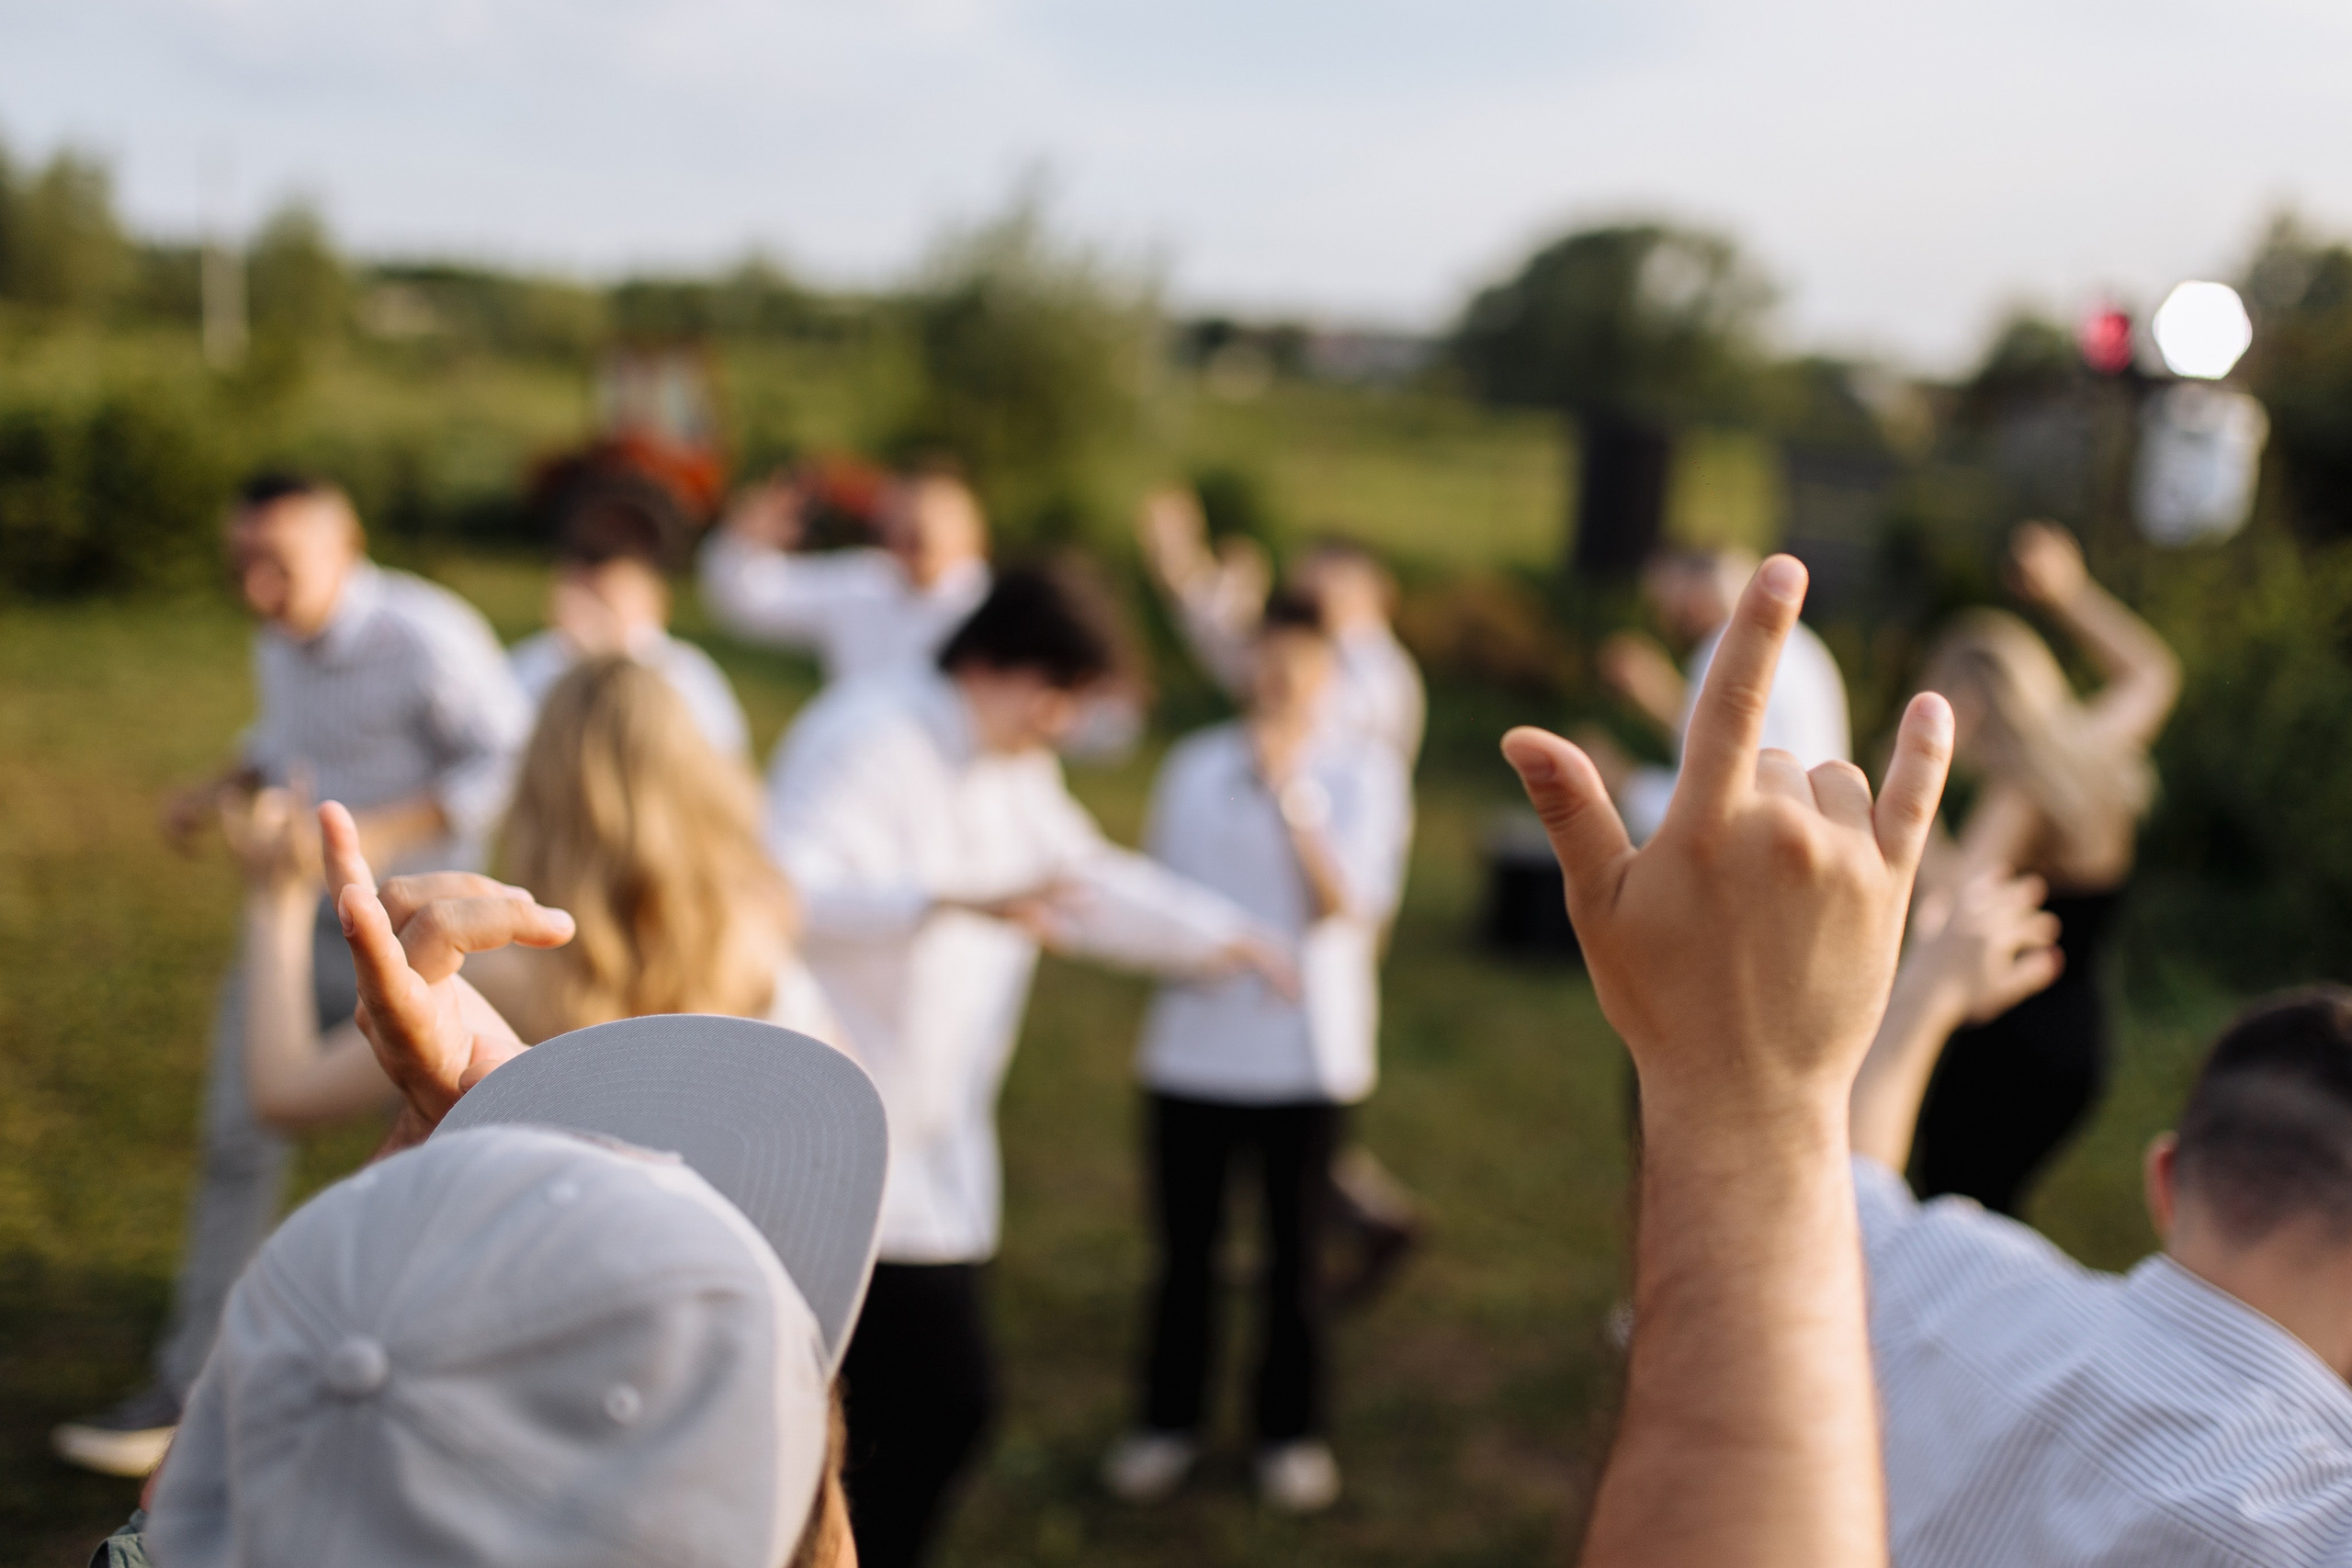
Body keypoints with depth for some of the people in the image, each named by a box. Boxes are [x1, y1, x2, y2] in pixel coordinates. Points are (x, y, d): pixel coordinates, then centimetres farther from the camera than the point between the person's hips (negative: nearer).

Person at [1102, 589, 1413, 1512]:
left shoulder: (1365, 770, -1)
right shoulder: (1196, 764, 8)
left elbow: (1348, 904, -13)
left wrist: (1292, 795, -18)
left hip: (1304, 1048, -2)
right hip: (1193, 1043, 2)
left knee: (1296, 1249, 8)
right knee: (1184, 1245, 8)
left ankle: (1291, 1430, 24)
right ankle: (1168, 1420, 25)